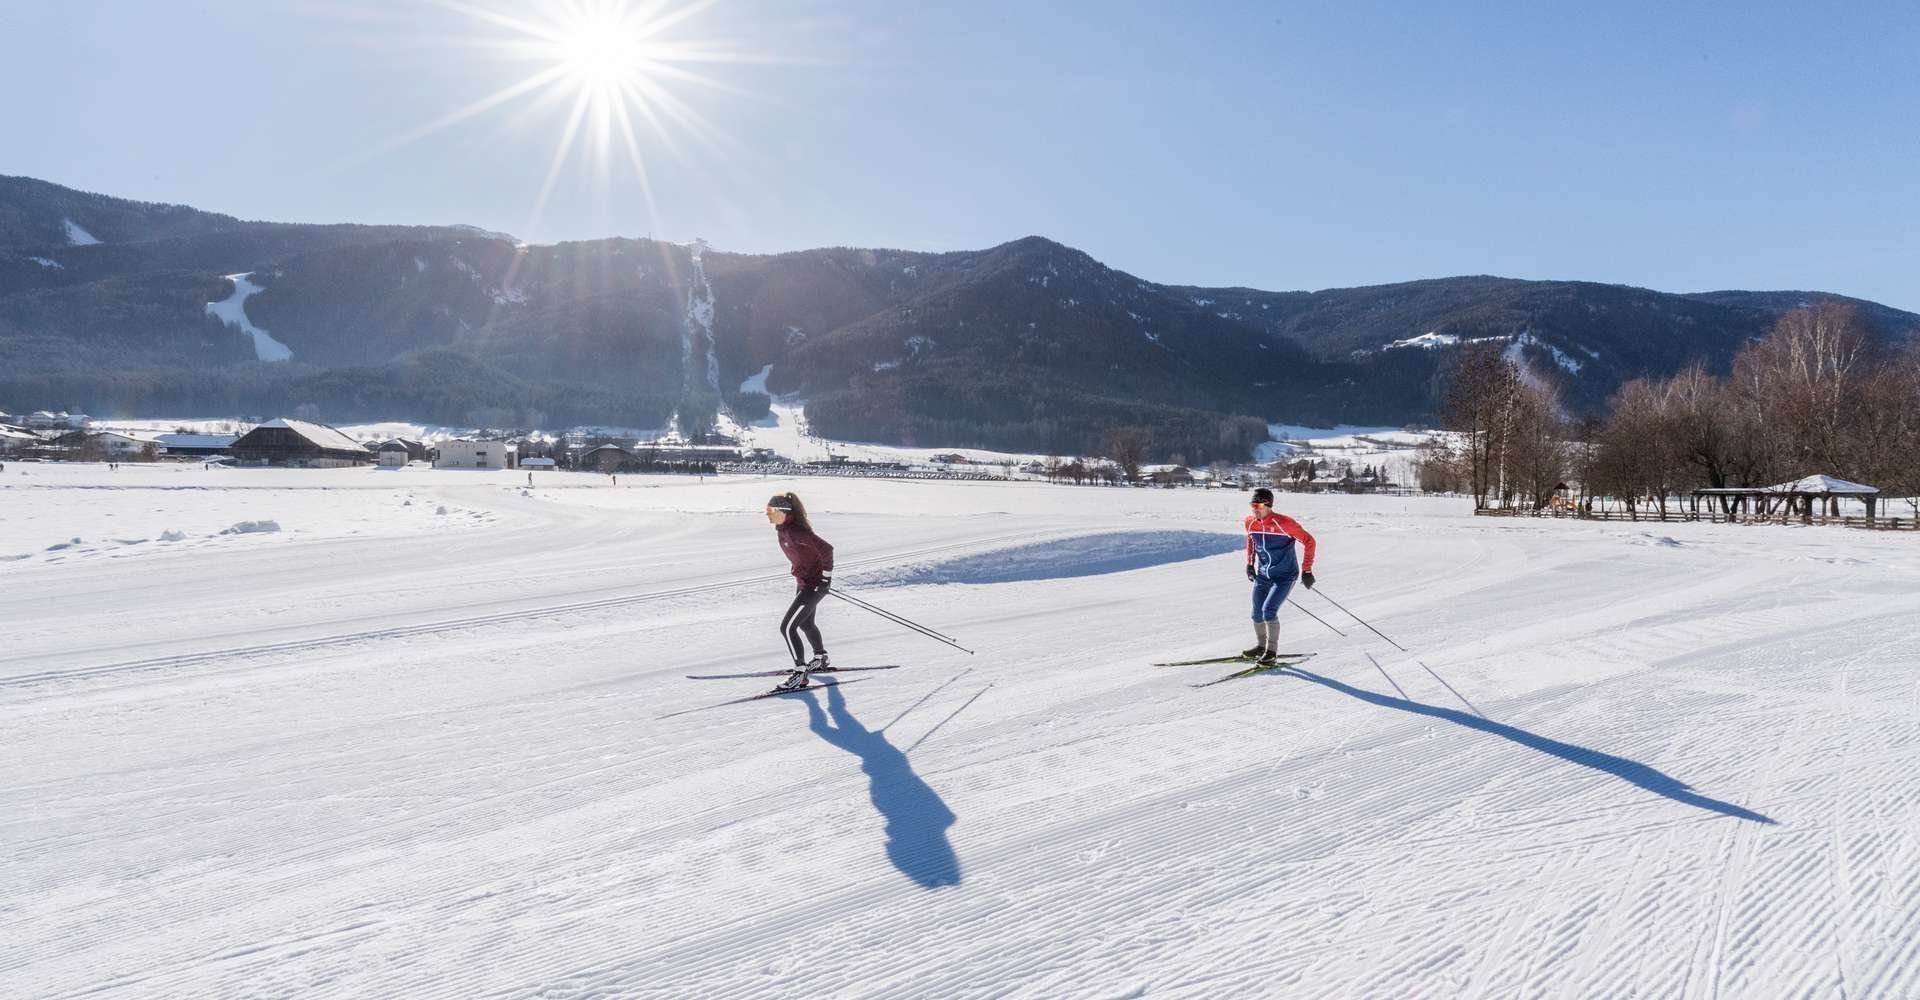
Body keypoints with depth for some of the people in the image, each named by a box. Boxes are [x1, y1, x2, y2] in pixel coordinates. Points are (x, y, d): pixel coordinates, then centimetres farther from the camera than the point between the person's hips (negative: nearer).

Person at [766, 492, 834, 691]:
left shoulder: (794, 531, -27)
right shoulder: (782, 529, 2)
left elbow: (826, 548, -29)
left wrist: (826, 576, -21)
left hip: (815, 585, -10)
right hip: (803, 581, 10)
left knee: (787, 627, -12)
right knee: (805, 623, 28)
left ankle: (800, 674, -3)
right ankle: (821, 659, 50)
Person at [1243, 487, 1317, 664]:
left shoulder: (1283, 523, -23)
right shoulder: (1249, 522, -5)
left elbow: (1308, 541, -15)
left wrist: (1306, 570, -15)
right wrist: (1250, 563, 16)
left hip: (1285, 576, -6)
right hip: (1263, 575, 6)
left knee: (1268, 610, -17)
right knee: (1257, 614, 8)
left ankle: (1272, 650, 0)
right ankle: (1260, 646, 31)